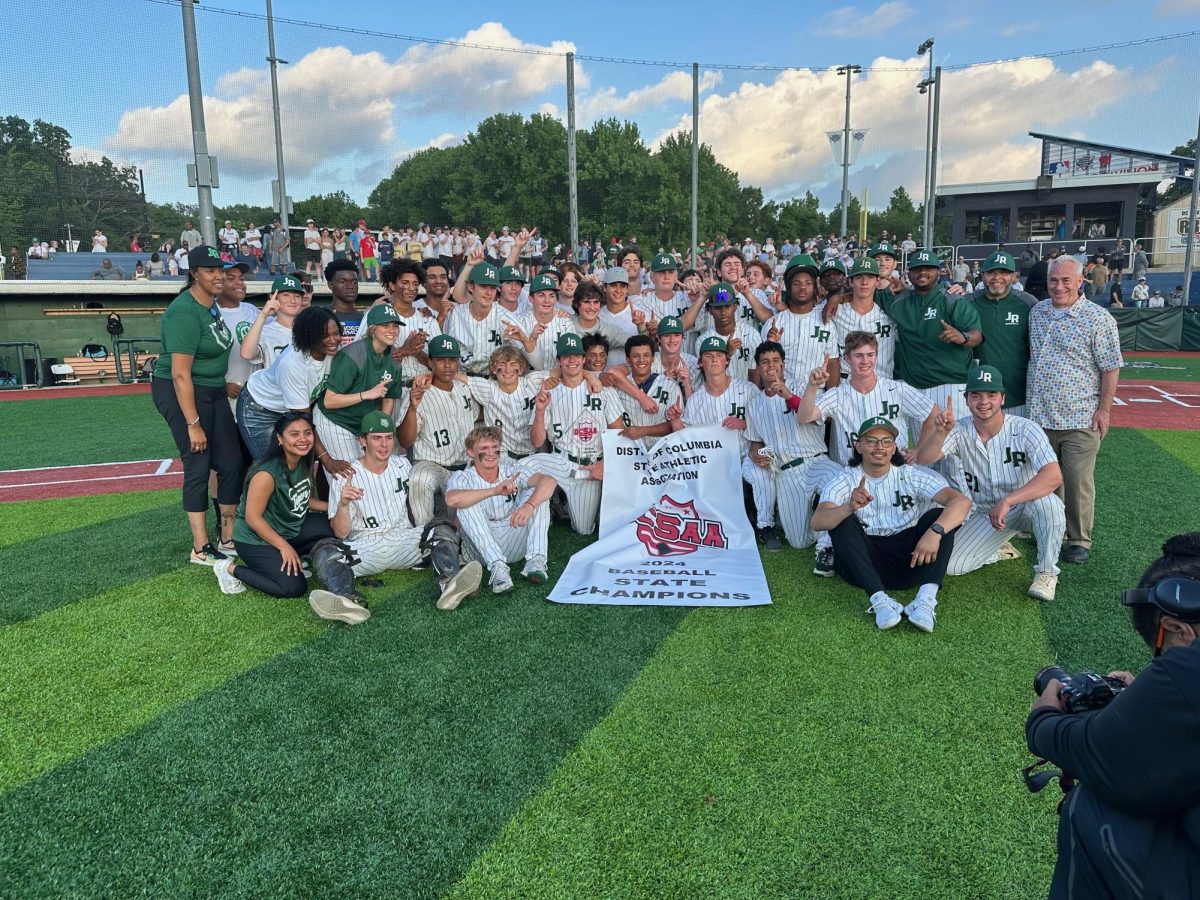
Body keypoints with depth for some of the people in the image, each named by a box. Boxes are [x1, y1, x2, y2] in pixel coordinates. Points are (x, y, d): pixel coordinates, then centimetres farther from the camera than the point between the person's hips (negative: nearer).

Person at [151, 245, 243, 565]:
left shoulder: (212, 305, 6)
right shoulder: (185, 312, -20)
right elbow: (180, 374, -24)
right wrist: (193, 424, -24)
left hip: (213, 392, 9)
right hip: (182, 394, -9)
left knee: (232, 463, 7)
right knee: (199, 467, -4)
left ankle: (228, 538, 20)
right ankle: (201, 550, 7)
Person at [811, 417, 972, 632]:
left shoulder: (913, 476, -1)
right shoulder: (845, 482, -2)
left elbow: (961, 501, -16)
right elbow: (817, 522, -21)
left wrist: (935, 532, -35)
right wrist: (850, 507, -42)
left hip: (912, 559, 1)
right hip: (867, 563, -1)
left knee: (939, 517, -19)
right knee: (842, 521, -23)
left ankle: (926, 598, -37)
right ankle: (880, 600, -37)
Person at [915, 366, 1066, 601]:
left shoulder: (1025, 429, -21)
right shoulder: (960, 431, -11)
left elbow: (1053, 476, -34)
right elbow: (923, 459, -23)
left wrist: (1007, 501, -43)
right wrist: (940, 432, -42)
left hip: (1025, 507, -3)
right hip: (986, 514, 3)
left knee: (1047, 502, -38)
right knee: (951, 565, -12)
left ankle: (1046, 572, -14)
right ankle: (1000, 550, 20)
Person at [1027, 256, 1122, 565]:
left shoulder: (1098, 319, -7)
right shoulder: (1037, 312, 9)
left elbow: (1111, 369, -6)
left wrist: (1104, 410, -10)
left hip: (1080, 420, -5)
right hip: (1040, 415, 5)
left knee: (1078, 482, -1)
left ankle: (1080, 540, 13)